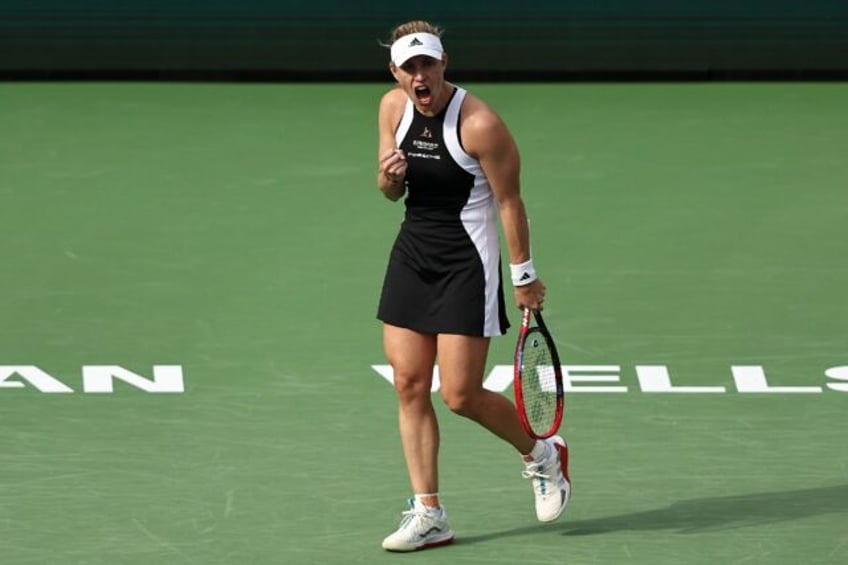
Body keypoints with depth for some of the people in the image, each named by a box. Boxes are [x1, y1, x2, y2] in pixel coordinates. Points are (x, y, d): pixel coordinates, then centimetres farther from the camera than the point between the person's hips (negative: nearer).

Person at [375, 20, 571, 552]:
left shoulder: (480, 124, -19)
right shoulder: (393, 107, 1)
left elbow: (509, 201, -12)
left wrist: (525, 276, -8)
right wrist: (390, 176, -12)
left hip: (468, 263, -6)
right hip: (412, 253, 7)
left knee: (461, 395, -7)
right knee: (409, 384, 1)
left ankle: (543, 454, 21)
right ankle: (429, 515, 7)